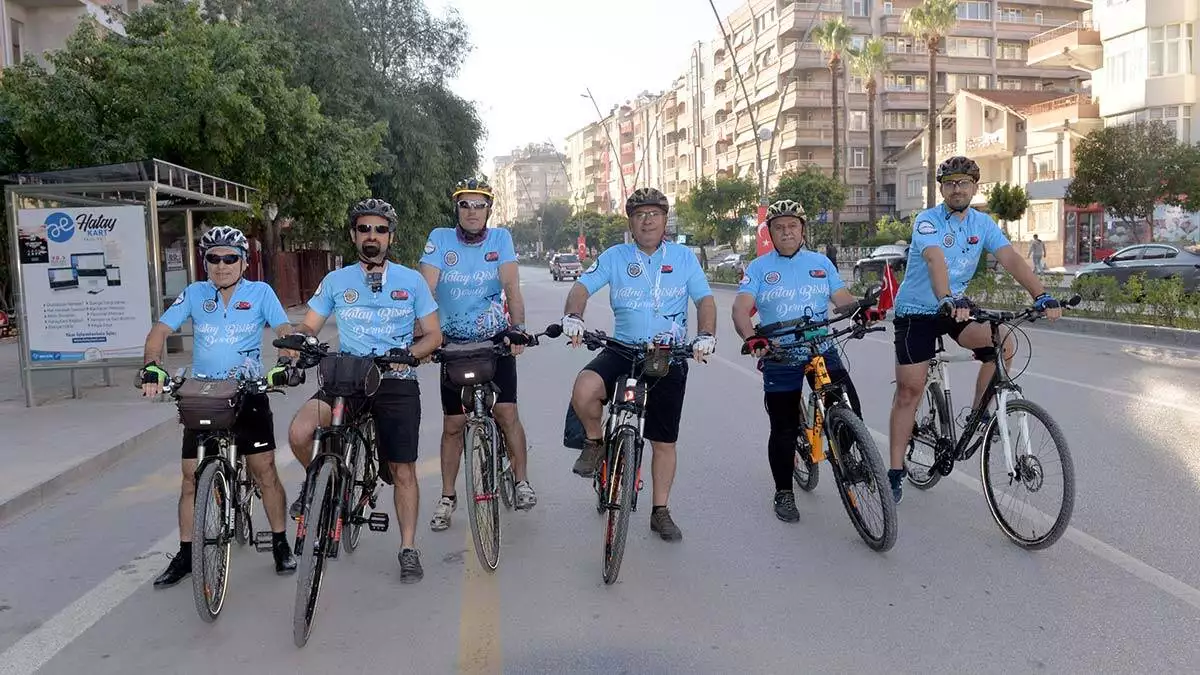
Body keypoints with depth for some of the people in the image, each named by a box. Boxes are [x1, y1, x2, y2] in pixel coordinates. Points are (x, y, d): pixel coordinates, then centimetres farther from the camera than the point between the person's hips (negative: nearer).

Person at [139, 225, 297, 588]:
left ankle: (281, 545, 13)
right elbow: (160, 330, -3)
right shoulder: (194, 294, 2)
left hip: (248, 394, -2)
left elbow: (284, 330, -10)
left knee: (265, 470, -2)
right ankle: (185, 555, 19)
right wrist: (152, 367, -20)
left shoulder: (260, 292, -2)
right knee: (192, 475, 6)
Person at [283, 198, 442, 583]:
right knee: (299, 432, -24)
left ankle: (408, 549, 16)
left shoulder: (411, 281, 4)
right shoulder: (336, 281, 7)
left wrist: (406, 354, -16)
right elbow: (309, 326, 10)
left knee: (402, 469, 1)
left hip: (397, 382, -1)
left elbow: (434, 335, 4)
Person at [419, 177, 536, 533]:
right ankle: (447, 498, 18)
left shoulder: (500, 239, -5)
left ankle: (522, 482, 10)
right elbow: (426, 289, -15)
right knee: (453, 425, 6)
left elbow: (511, 286, -13)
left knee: (506, 413, -9)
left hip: (495, 340, 0)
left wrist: (519, 327, -26)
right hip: (454, 343, 1)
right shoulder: (440, 239, -7)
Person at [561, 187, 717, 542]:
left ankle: (660, 511, 24)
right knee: (584, 391, -30)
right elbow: (582, 287, -7)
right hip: (623, 350, 0)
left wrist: (705, 335, -19)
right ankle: (596, 442, 1)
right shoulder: (615, 256, 2)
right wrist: (573, 315, -28)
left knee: (664, 442, 7)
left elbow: (705, 300, 0)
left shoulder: (684, 257, 4)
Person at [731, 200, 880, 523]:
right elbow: (741, 307, -12)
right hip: (780, 359, -2)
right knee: (784, 430, 4)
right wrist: (750, 337, -32)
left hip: (822, 351, 2)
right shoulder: (759, 267, 0)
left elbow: (842, 297, 3)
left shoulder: (821, 263, 9)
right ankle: (784, 493, 21)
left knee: (849, 409, -14)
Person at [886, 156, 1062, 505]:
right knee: (909, 391, -5)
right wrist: (948, 299, -53)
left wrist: (1042, 295, -27)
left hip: (957, 308, 5)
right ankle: (895, 472, 2)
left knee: (1003, 344, -21)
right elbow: (935, 260, -36)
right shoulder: (927, 221, -17)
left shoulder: (983, 224, -1)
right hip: (916, 312, -4)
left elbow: (1011, 259, -13)